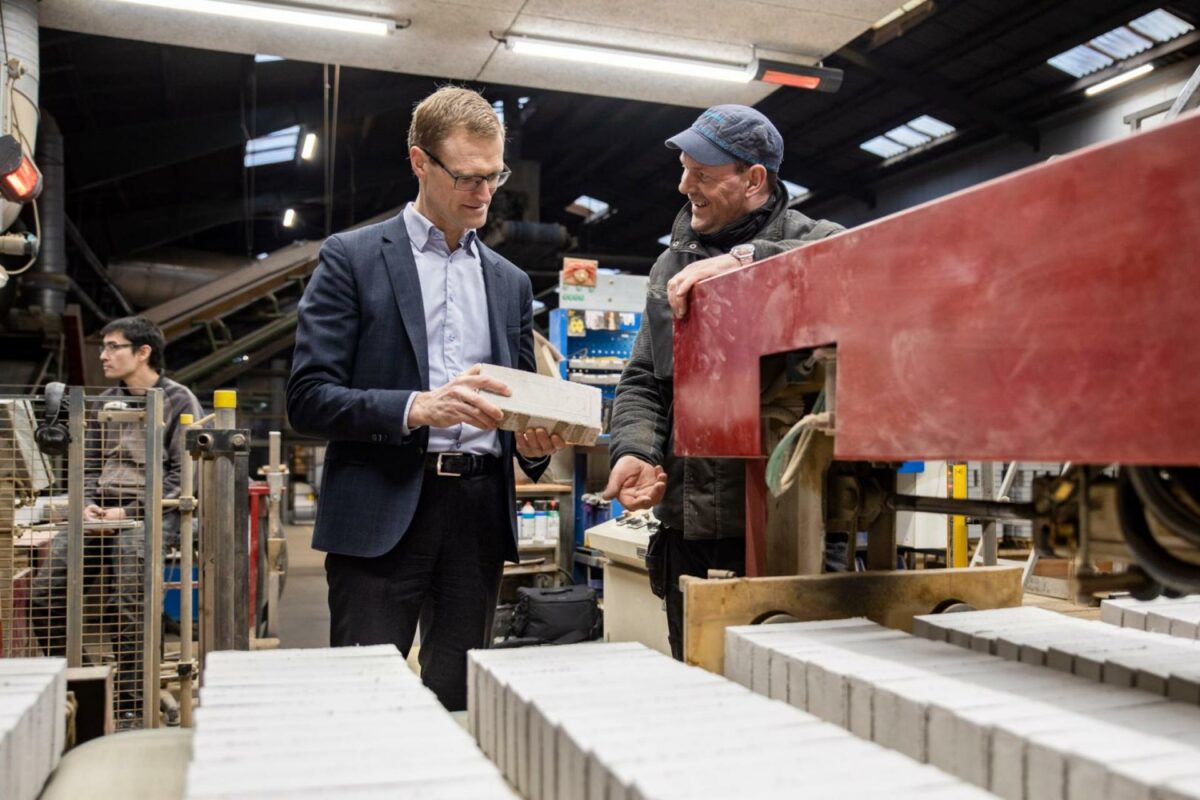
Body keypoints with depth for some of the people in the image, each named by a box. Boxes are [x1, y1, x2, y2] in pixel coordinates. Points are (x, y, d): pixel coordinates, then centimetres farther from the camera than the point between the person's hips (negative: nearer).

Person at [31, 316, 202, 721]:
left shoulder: (180, 401, 0)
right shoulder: (103, 404, 20)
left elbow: (183, 476, -7)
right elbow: (88, 466, 21)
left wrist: (127, 511, -13)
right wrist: (87, 505, -1)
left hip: (153, 512, -6)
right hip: (101, 512, 6)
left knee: (126, 601, -24)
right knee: (46, 590, -13)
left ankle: (130, 703, -10)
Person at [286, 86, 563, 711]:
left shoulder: (510, 281, 17)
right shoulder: (352, 257, 3)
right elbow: (307, 399, -6)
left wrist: (535, 443, -3)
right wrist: (417, 408, -20)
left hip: (479, 515, 4)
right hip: (381, 514, -4)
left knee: (459, 703, 9)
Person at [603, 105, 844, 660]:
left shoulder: (811, 240, 0)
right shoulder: (673, 265, 17)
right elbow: (642, 382, 15)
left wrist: (743, 259, -26)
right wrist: (633, 450, -4)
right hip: (687, 525, 6)